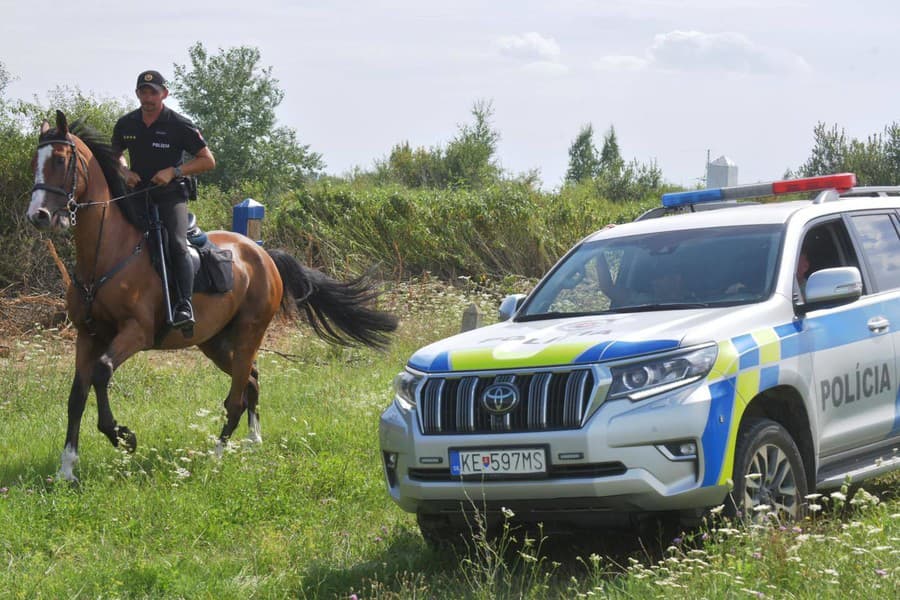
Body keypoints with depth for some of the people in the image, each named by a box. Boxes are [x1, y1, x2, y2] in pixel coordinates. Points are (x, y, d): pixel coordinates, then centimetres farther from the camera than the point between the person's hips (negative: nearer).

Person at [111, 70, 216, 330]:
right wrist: (125, 171, 1)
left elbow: (208, 161, -4)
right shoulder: (126, 124, 4)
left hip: (171, 194, -5)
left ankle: (184, 306, -31)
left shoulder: (179, 125, -7)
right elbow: (116, 153, 24)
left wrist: (174, 171, -16)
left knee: (176, 245, -25)